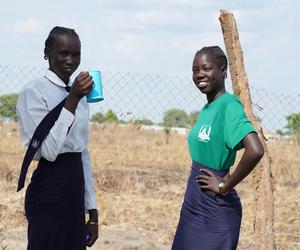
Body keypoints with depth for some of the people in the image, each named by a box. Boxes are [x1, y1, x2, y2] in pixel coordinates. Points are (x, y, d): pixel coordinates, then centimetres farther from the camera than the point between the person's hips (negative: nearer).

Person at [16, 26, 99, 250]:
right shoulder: (34, 91, -9)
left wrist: (92, 210, 13)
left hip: (75, 194, 7)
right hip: (49, 193, -7)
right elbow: (48, 150, -19)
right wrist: (72, 100, -21)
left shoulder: (79, 94, 14)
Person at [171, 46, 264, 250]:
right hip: (194, 208, 9)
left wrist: (225, 186, -19)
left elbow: (255, 151, -31)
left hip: (214, 212, -9)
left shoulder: (229, 106, -17)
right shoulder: (207, 109, 10)